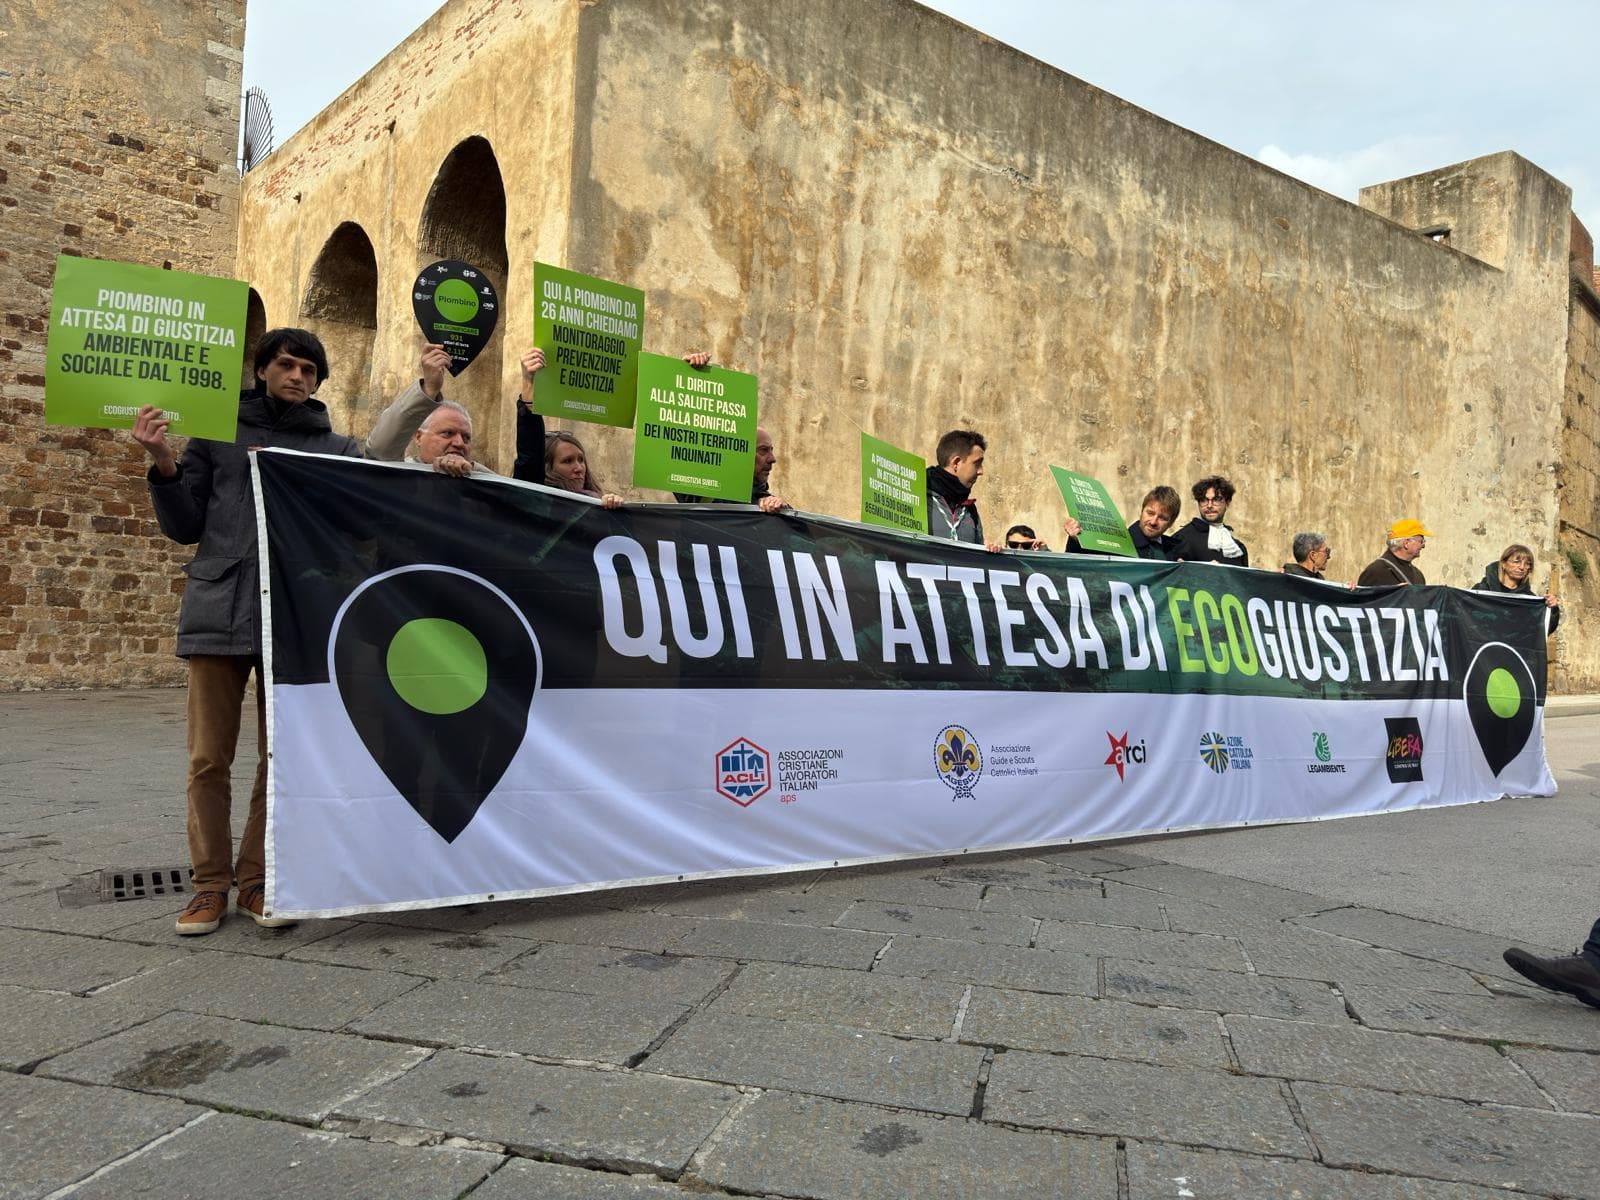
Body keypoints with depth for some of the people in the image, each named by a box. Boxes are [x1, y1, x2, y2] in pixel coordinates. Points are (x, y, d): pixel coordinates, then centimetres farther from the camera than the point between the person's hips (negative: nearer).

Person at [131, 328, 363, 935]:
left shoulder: (338, 449, 12)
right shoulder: (218, 433, 12)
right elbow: (184, 527, 10)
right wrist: (163, 463, -5)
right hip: (220, 611, 0)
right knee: (209, 757, 2)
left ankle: (257, 878, 15)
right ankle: (210, 881, 14)